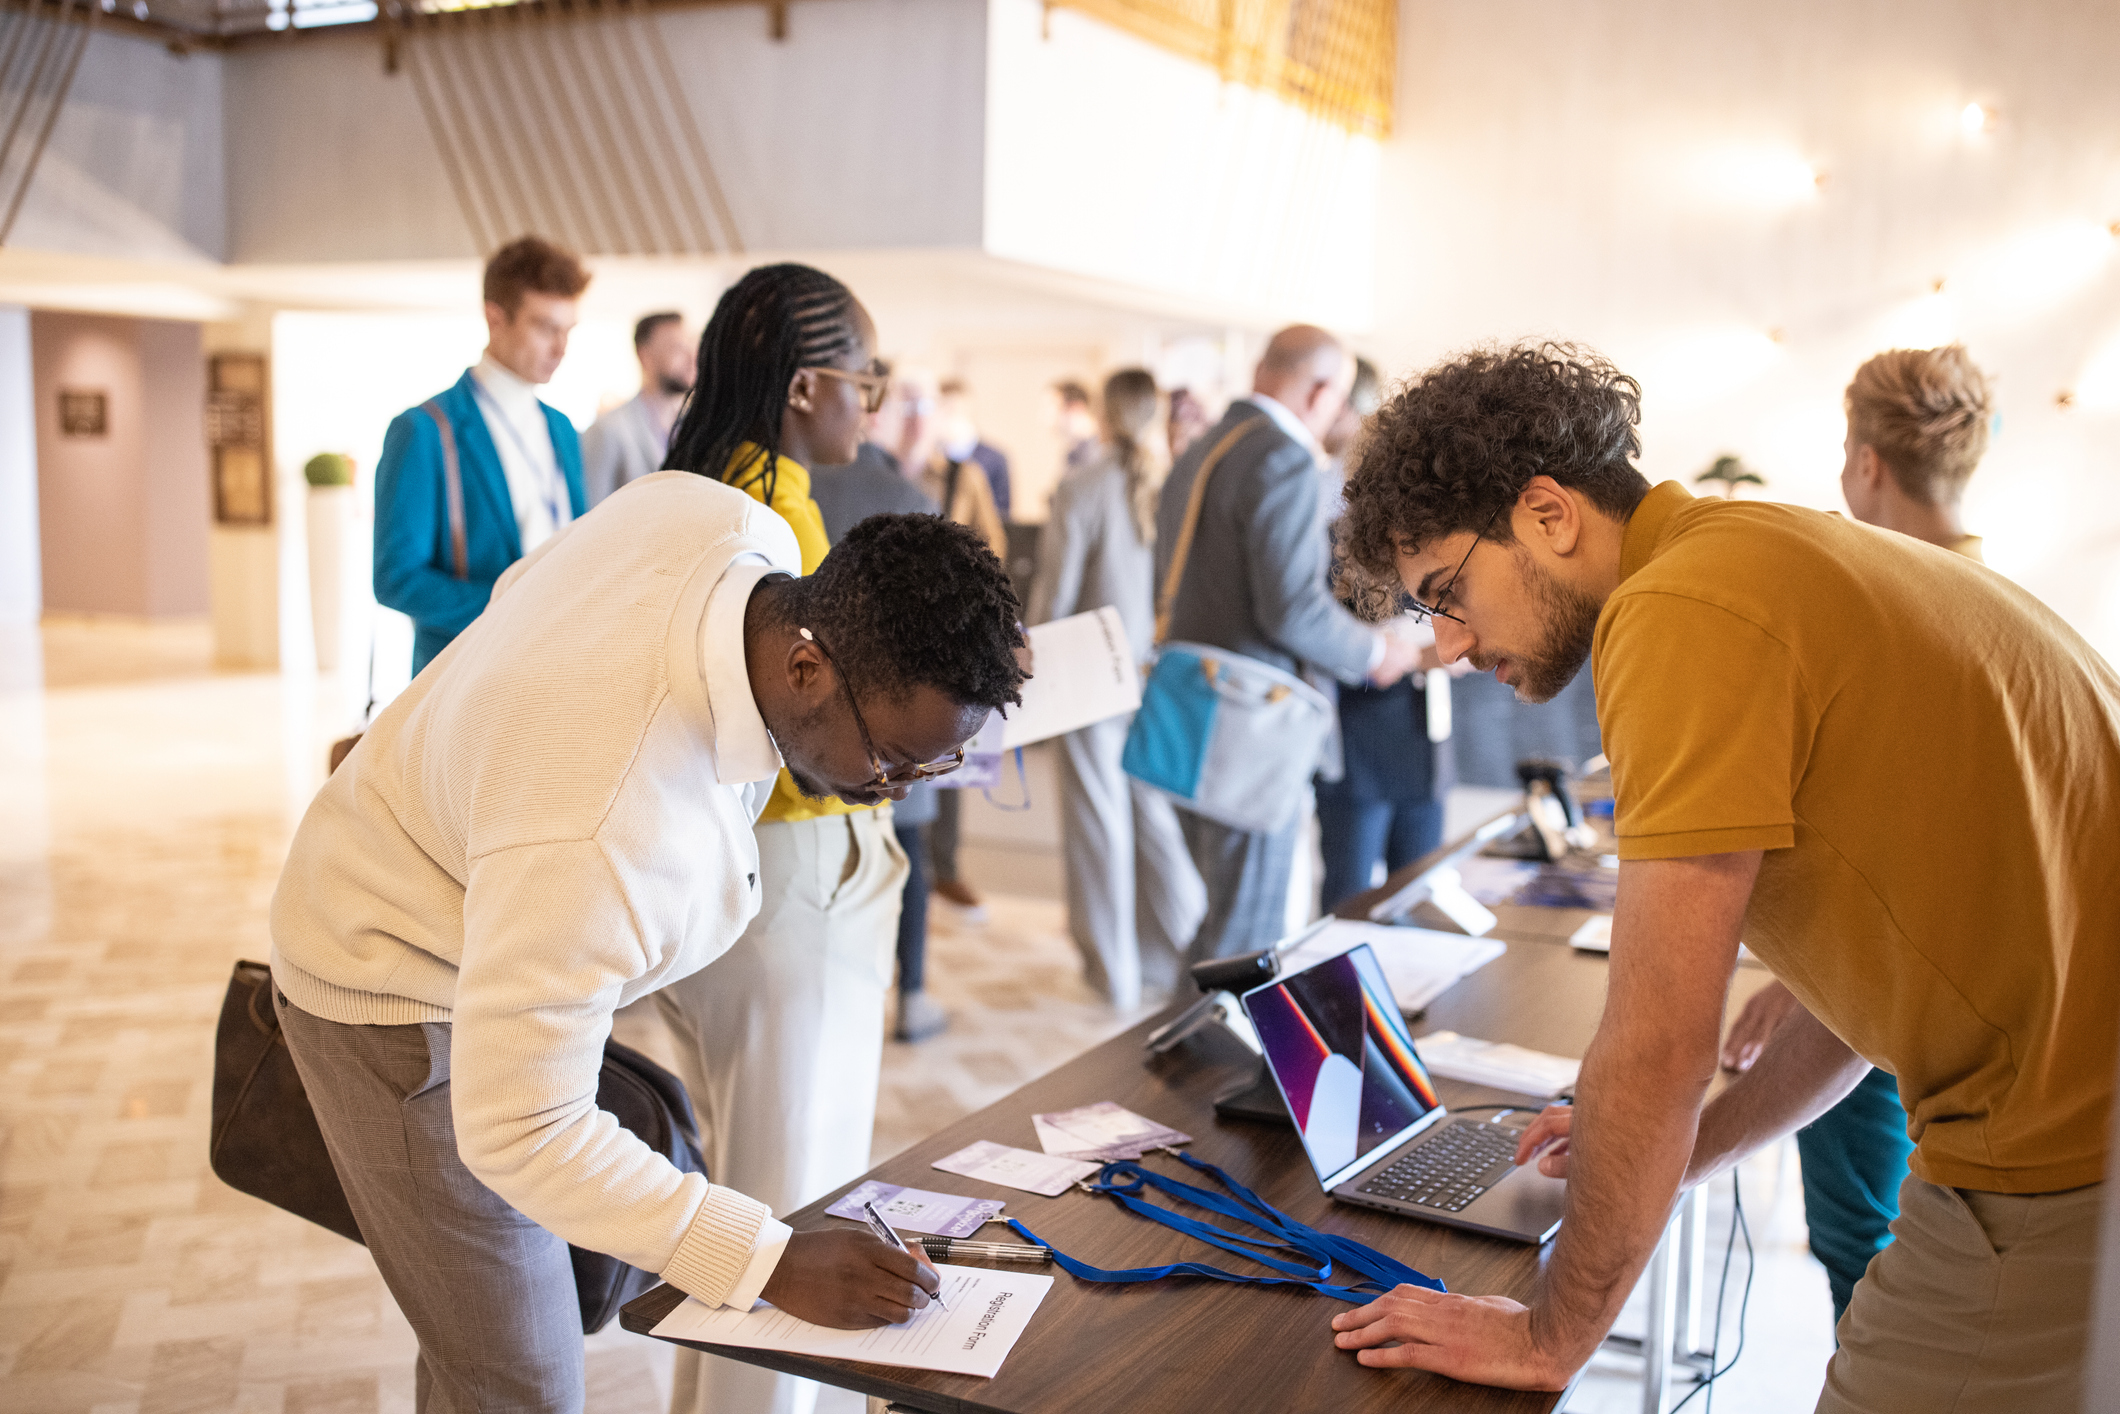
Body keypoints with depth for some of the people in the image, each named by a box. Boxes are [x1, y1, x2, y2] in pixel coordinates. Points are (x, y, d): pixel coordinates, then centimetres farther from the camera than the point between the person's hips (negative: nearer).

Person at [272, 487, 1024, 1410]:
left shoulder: (734, 525, -22)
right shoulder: (599, 841, -44)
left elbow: (524, 589, -1)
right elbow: (519, 1132, -32)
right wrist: (773, 1265, -29)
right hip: (401, 1001, -8)